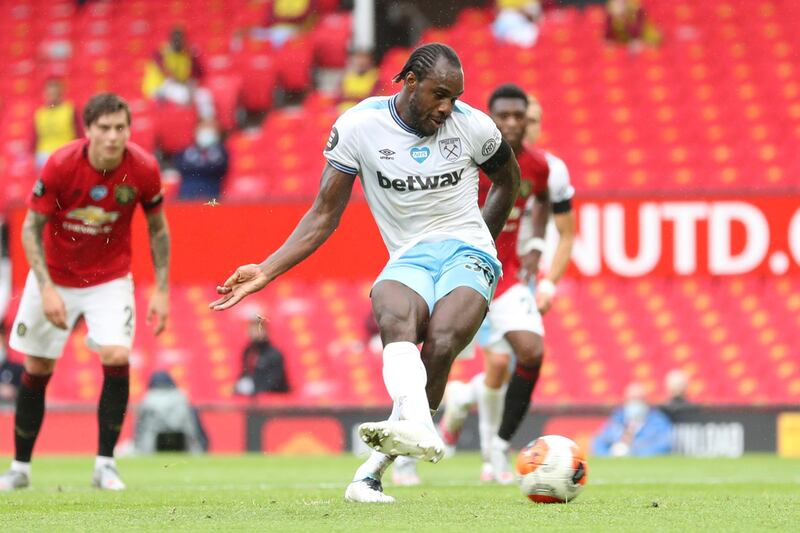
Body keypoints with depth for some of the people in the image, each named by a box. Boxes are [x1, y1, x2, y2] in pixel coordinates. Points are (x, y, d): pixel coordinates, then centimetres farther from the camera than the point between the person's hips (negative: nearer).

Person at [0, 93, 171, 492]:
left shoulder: (143, 168, -18)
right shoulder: (61, 165, -23)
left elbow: (157, 228, -1)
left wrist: (162, 290, -5)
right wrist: (47, 289, -23)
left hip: (110, 277, 0)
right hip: (55, 276, 0)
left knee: (117, 358, -19)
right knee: (37, 369, 4)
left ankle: (105, 465, -7)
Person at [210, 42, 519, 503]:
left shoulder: (473, 126, 0)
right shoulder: (359, 127, -3)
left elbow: (509, 178, 22)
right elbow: (325, 215, 3)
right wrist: (265, 272, -5)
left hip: (467, 253, 0)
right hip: (409, 258, 0)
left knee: (441, 346, -30)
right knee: (395, 320, -37)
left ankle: (375, 468, -24)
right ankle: (420, 429, -64)